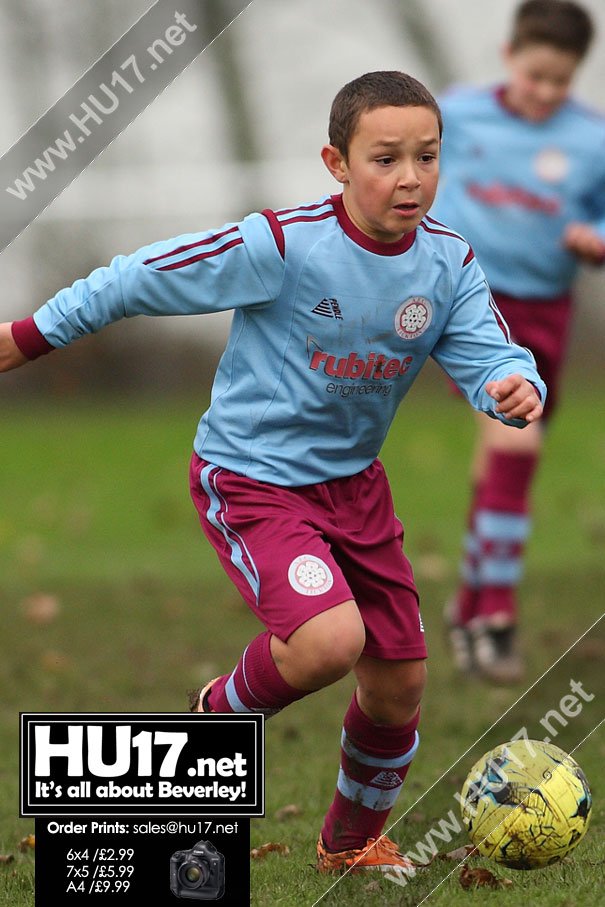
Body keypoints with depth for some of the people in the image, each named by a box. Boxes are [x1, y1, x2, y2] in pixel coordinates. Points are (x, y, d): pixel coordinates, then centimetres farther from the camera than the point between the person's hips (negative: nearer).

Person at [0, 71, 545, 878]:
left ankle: (353, 844, 38)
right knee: (330, 640, -29)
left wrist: (515, 387, -35)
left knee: (399, 680, 10)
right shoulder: (281, 245, -22)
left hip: (353, 480, 6)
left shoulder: (449, 264, -6)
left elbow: (487, 356, -10)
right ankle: (222, 713, 5)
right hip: (251, 478, -6)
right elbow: (144, 279, -14)